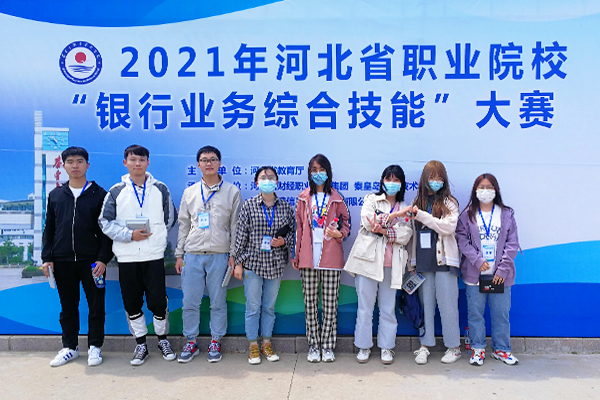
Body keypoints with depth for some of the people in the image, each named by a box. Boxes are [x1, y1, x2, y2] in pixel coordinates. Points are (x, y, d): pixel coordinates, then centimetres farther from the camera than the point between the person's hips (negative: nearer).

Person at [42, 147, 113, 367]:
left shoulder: (99, 194, 0)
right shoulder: (55, 195, 10)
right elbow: (49, 229, 13)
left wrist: (103, 258, -10)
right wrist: (47, 257, 3)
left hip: (91, 260, -3)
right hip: (62, 260, 3)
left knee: (96, 305, 4)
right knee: (68, 306, 12)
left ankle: (95, 347, 17)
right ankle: (69, 347, 25)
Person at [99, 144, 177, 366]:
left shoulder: (160, 189, 5)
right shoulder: (116, 191, 4)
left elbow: (170, 218, 12)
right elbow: (105, 222, 1)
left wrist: (155, 234, 2)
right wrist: (130, 234, -10)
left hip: (154, 255, -1)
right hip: (126, 256, 1)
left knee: (158, 301, 0)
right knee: (132, 304, 9)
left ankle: (163, 340, 22)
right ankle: (141, 345, 24)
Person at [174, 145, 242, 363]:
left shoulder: (232, 192, 4)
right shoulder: (190, 192, 10)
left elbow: (236, 226, 3)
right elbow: (183, 225, 13)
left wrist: (233, 254, -1)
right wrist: (179, 254, 9)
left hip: (219, 255, -2)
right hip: (193, 255, 2)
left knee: (218, 302, 5)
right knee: (190, 302, 4)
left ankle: (216, 342, 19)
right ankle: (191, 343, 19)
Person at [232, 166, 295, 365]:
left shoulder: (286, 207, 3)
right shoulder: (249, 205, -2)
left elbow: (292, 232, 10)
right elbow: (241, 235, -1)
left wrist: (284, 241, -12)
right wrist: (238, 262, -2)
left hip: (276, 264, 2)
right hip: (253, 263, -2)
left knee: (269, 306, 12)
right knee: (253, 306, 5)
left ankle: (266, 344, 27)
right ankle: (253, 347, 19)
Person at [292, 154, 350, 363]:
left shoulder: (336, 199, 6)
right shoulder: (304, 198, 9)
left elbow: (346, 222, 12)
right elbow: (299, 227, 11)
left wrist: (340, 234, -10)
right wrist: (297, 255, 9)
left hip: (331, 258, -1)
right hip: (308, 257, 1)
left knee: (330, 304, 2)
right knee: (310, 303, 6)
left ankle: (327, 346, 15)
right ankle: (313, 345, 18)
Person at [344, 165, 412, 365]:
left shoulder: (405, 208, 15)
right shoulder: (371, 199, 9)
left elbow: (405, 236, -1)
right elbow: (368, 221, -11)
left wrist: (383, 230, -16)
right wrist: (395, 215, -16)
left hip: (391, 264, 2)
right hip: (368, 259, -2)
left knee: (388, 308, 7)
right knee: (365, 307, 3)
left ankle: (387, 347, 20)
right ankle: (364, 346, 15)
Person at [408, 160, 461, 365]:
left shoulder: (449, 202, 1)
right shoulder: (417, 202, 12)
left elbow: (448, 227, -15)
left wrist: (421, 215, -17)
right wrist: (411, 262, 11)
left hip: (443, 260, -3)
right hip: (423, 262, 3)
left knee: (447, 304, 1)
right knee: (425, 304, 8)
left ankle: (453, 346, 14)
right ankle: (425, 345, 17)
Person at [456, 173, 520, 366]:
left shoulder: (507, 214, 5)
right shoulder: (467, 215, 3)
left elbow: (512, 244, 1)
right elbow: (462, 241, -3)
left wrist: (503, 270, -7)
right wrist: (478, 260, -15)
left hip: (500, 275, 1)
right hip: (474, 274, 0)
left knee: (501, 313, 8)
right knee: (475, 312, 6)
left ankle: (501, 349, 25)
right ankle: (478, 348, 21)